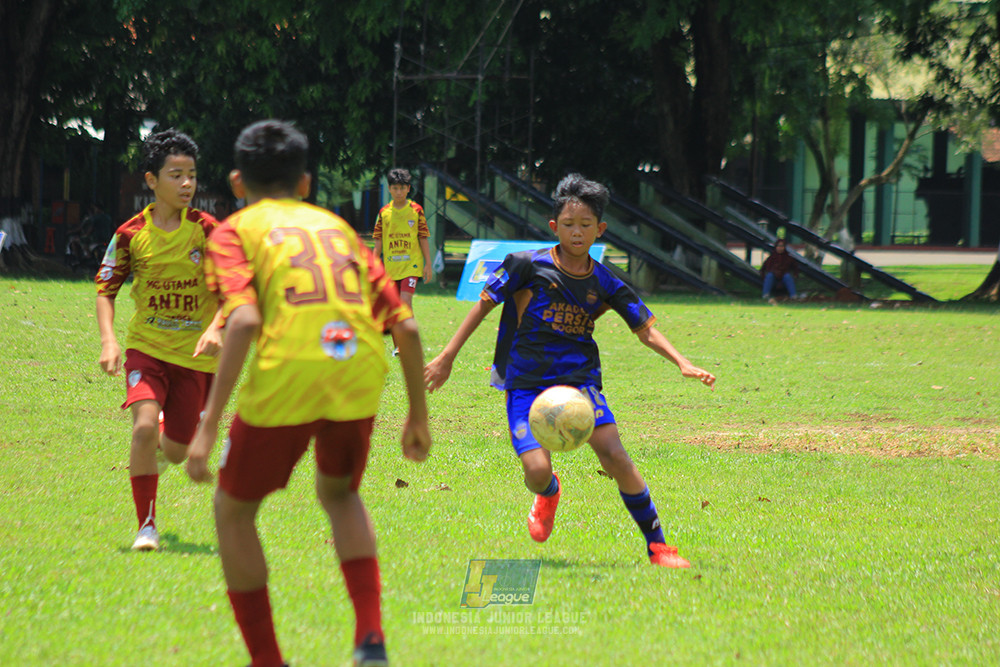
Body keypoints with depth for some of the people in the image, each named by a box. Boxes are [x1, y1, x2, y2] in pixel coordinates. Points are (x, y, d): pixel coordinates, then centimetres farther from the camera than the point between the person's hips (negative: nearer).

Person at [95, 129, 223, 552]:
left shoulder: (206, 230, -7)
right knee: (145, 426, -25)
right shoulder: (131, 234, -6)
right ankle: (146, 526, -12)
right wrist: (108, 340, -12)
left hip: (196, 354, 1)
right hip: (146, 346, -1)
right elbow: (105, 289, 3)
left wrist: (216, 328, -24)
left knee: (176, 451, 7)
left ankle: (157, 450, 48)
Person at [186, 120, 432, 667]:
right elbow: (405, 326, 16)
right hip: (361, 375, 4)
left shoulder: (235, 231, 12)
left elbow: (244, 319, -7)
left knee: (234, 509, 20)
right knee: (339, 493, 31)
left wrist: (209, 425, -10)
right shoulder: (337, 227, 25)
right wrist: (418, 416, 27)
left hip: (286, 376, -4)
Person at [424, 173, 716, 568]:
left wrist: (682, 363, -8)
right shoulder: (528, 266, -4)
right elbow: (484, 304, 4)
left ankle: (657, 545, -5)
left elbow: (645, 329, 8)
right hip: (527, 383, -2)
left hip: (579, 380, 2)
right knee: (537, 469, -19)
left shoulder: (606, 285, 3)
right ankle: (549, 493, 23)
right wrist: (447, 357, 2)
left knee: (615, 457, -17)